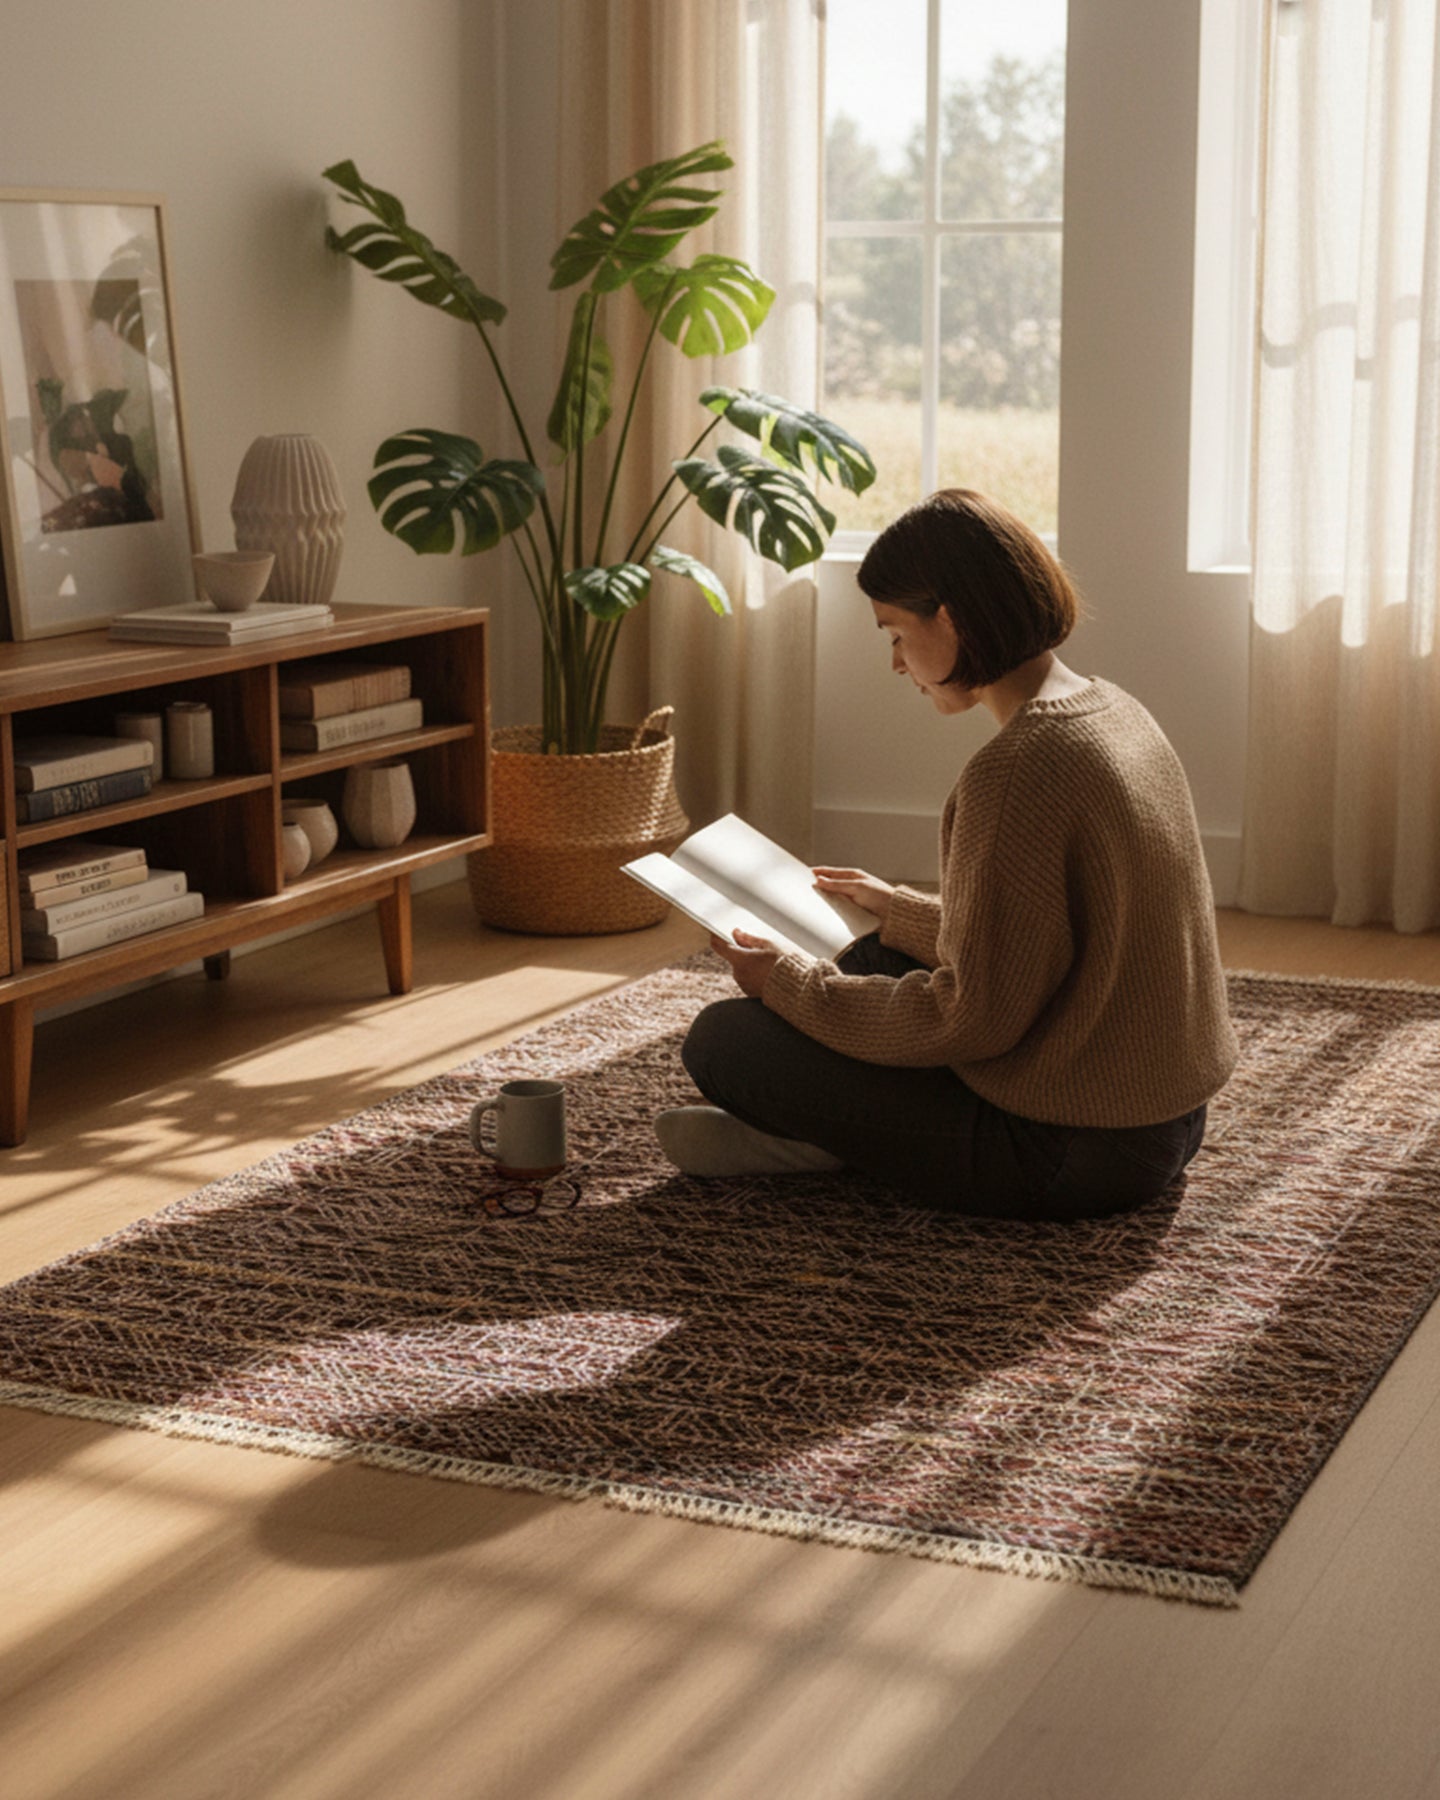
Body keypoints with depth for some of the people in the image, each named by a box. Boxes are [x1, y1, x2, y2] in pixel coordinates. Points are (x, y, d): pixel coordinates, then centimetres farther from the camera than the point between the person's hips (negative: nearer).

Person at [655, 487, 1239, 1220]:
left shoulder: (1017, 771, -24)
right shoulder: (1114, 713, 6)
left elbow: (973, 1018, -21)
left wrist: (789, 984, -9)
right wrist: (898, 910, 22)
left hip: (1064, 1155, -10)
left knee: (722, 1039, -5)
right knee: (882, 956, 28)